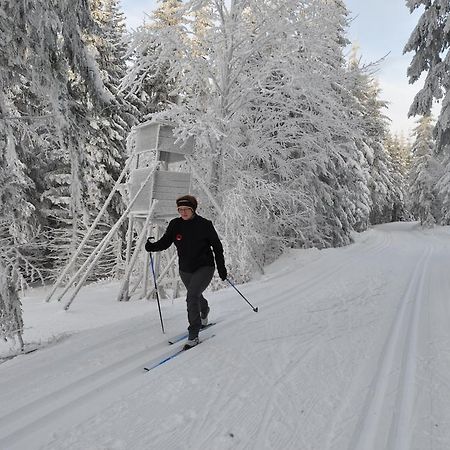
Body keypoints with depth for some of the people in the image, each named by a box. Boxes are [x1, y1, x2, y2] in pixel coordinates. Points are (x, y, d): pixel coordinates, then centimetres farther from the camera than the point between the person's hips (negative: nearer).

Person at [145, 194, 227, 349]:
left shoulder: (204, 224, -13)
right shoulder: (175, 224, -5)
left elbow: (217, 246, -6)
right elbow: (165, 242, 0)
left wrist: (221, 268, -6)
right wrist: (152, 246, -21)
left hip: (204, 267, -5)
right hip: (185, 270, 5)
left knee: (192, 296, -22)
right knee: (196, 296, 24)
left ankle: (193, 335, -10)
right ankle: (204, 313, 58)